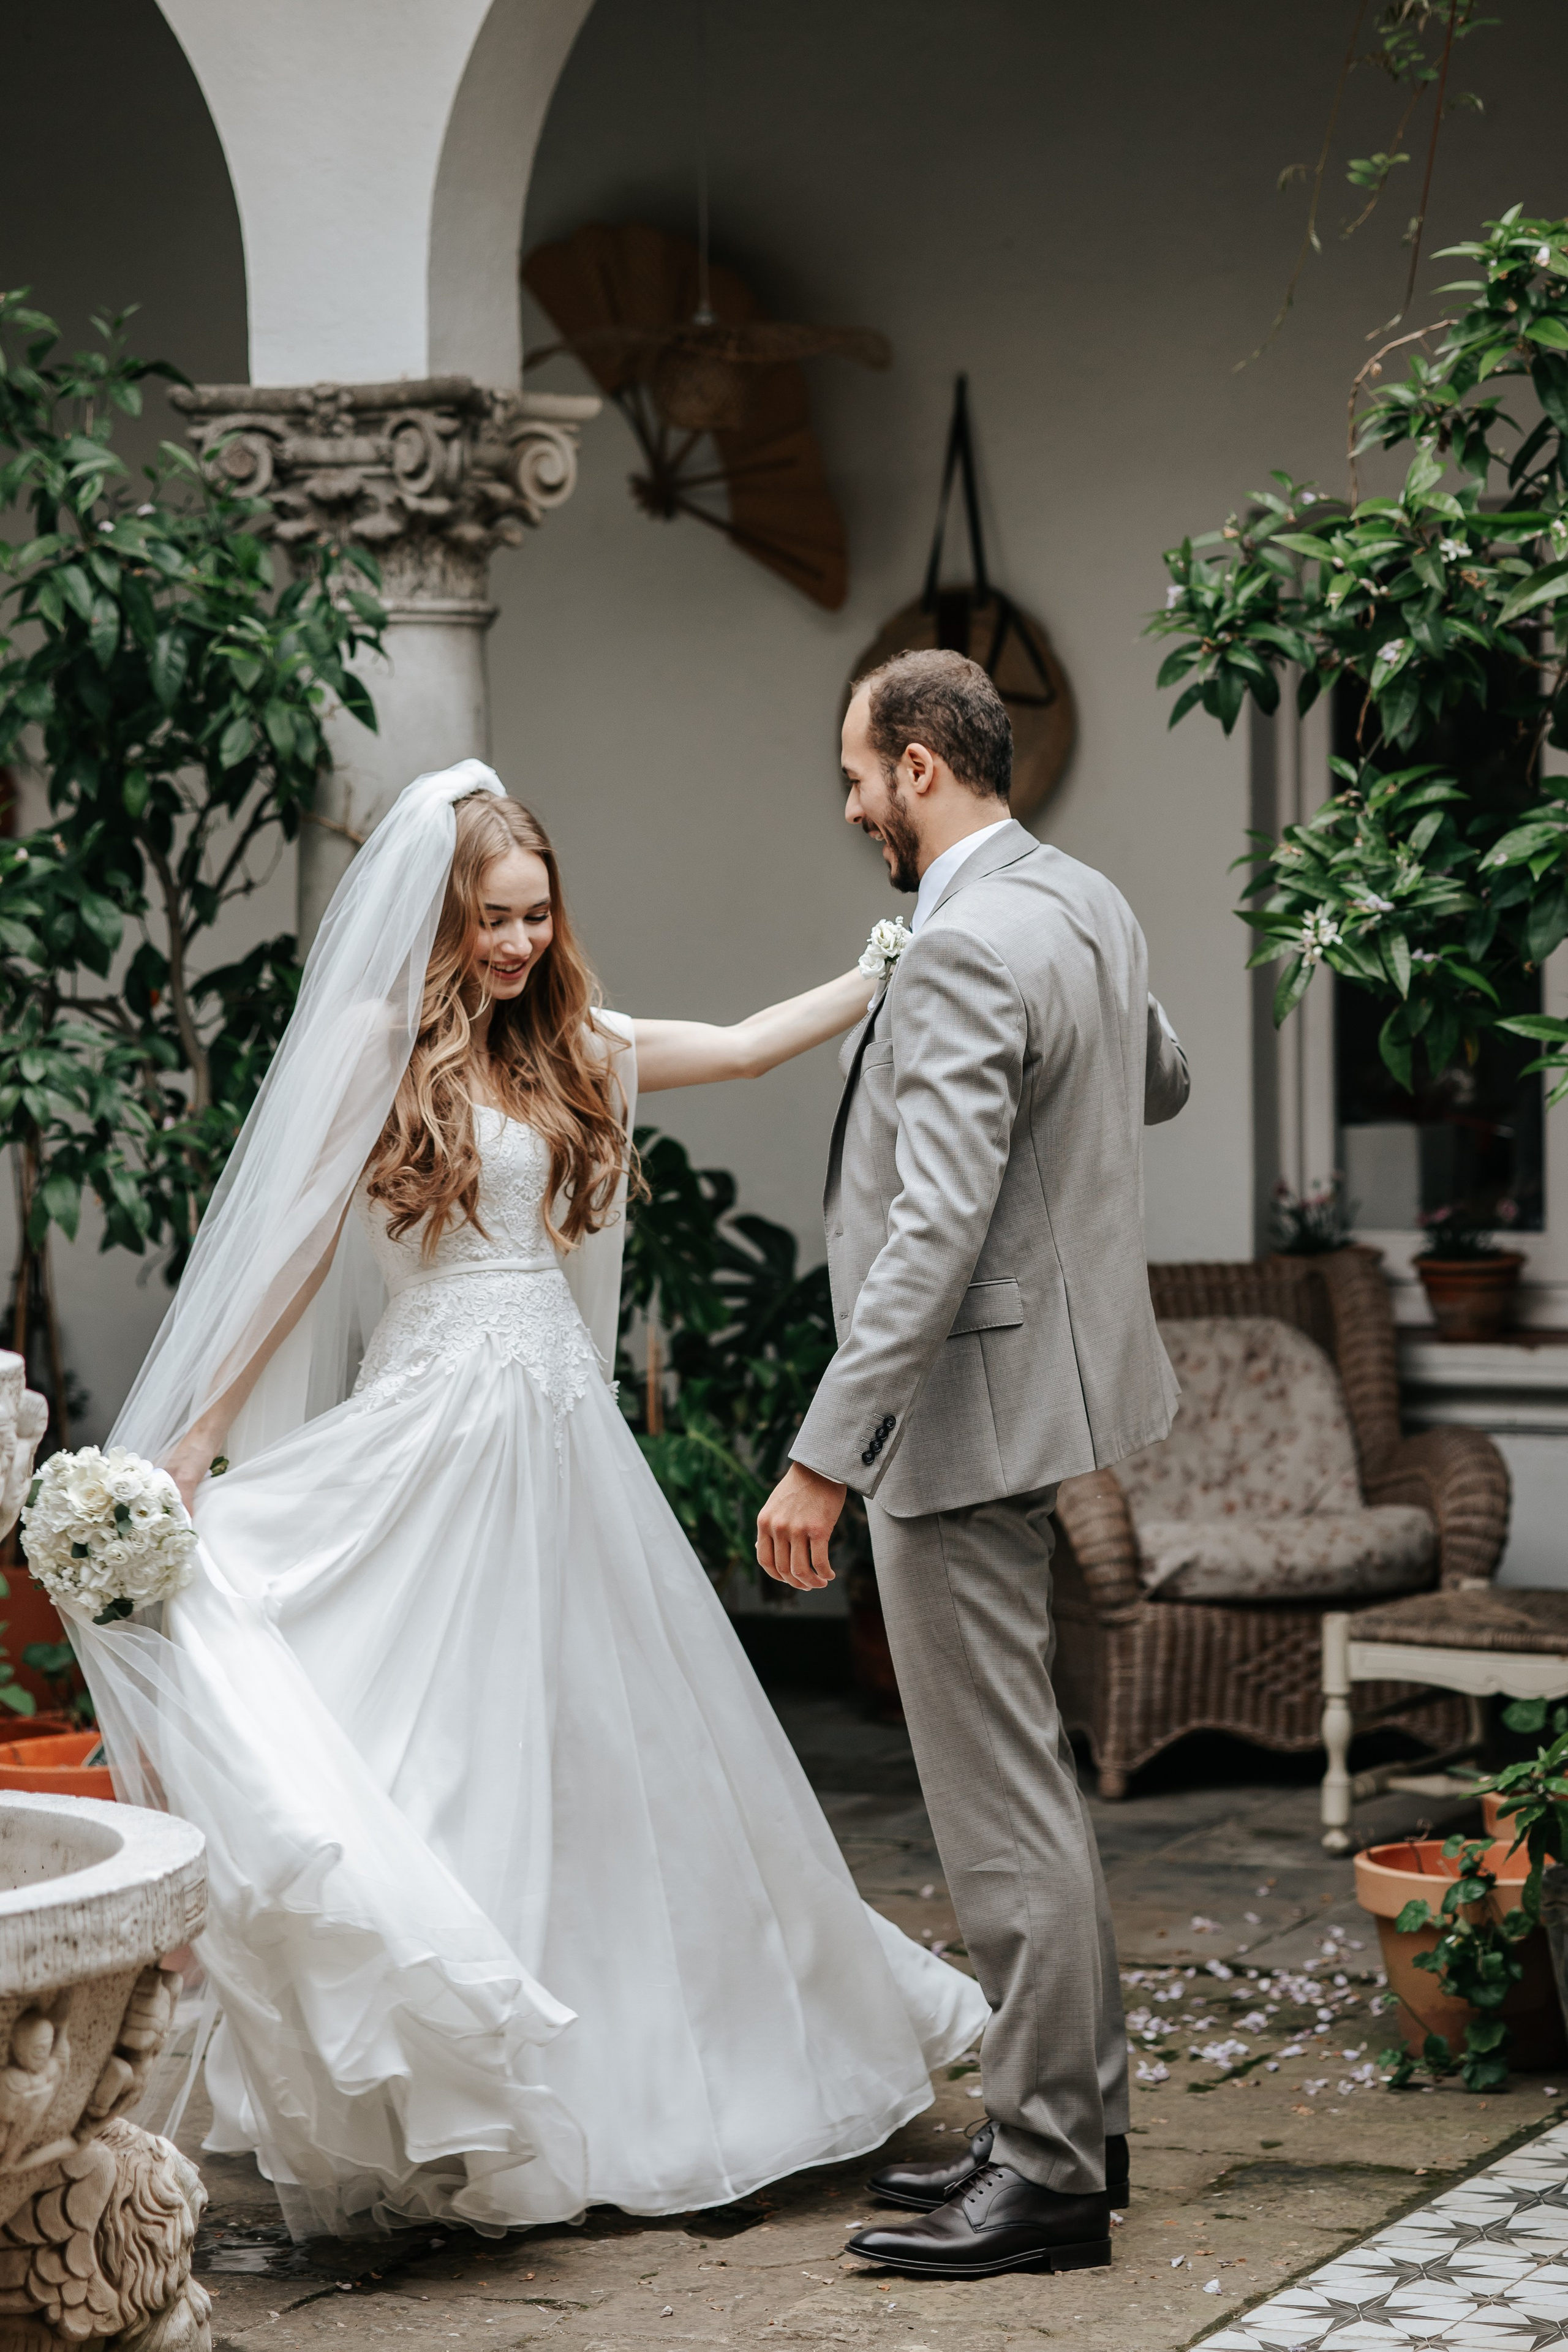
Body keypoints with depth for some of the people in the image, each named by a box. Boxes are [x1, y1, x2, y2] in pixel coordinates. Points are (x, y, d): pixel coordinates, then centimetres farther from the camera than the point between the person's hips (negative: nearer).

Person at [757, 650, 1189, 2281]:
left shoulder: (963, 949, -21)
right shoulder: (1088, 901, 9)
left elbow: (934, 1231, -26)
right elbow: (1161, 1084, 28)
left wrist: (822, 1457, -25)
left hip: (968, 1403, -10)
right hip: (1054, 1366, 10)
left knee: (1001, 1797, -3)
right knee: (1021, 1778, 19)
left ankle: (1046, 2174, 5)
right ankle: (1073, 2109, 28)